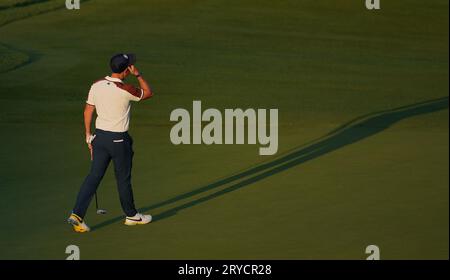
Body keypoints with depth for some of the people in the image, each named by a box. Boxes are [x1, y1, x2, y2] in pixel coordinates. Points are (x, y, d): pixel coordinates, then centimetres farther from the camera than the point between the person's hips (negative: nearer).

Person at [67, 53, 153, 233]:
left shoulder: (96, 85, -2)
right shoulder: (125, 90, -17)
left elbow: (88, 111, 5)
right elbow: (148, 93, 0)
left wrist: (89, 135, 13)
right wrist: (138, 75, 3)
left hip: (100, 136, 5)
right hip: (119, 140, -5)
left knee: (94, 176, 5)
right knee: (123, 179, 11)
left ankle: (77, 214, -7)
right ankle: (131, 215, 27)